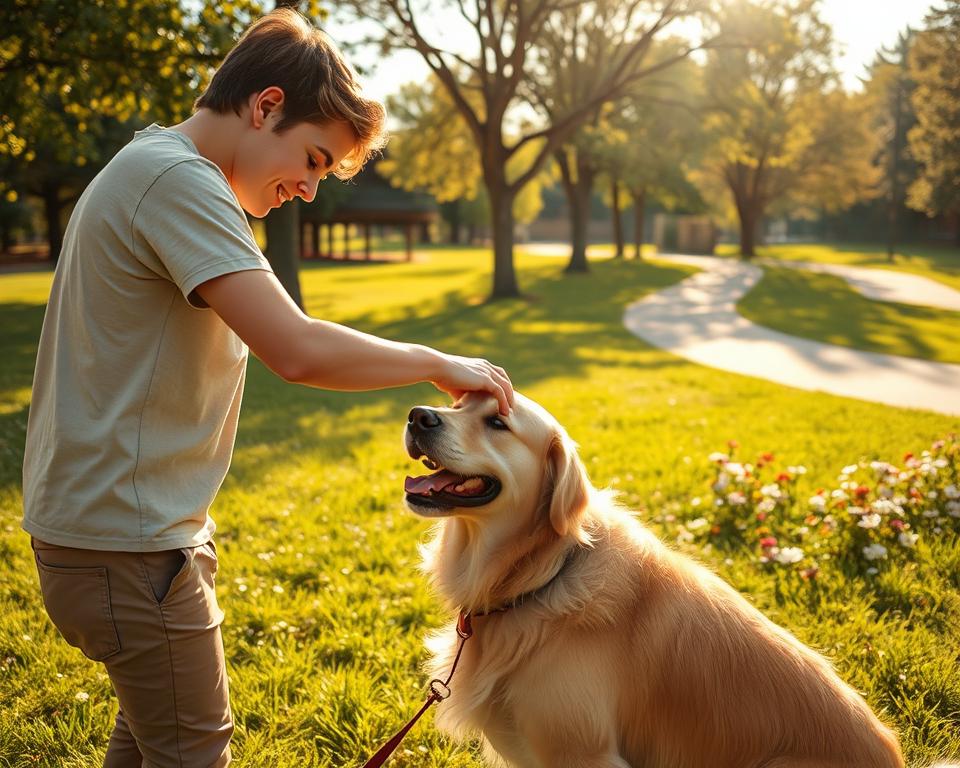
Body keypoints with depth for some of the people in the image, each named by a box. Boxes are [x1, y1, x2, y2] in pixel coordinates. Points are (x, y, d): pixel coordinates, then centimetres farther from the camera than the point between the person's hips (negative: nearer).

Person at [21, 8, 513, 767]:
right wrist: (439, 364, -17)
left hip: (121, 523, 10)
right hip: (125, 540, -10)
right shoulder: (178, 180, -21)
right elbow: (299, 350, -30)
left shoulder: (150, 168, 11)